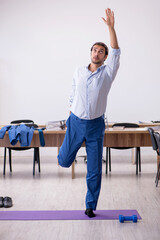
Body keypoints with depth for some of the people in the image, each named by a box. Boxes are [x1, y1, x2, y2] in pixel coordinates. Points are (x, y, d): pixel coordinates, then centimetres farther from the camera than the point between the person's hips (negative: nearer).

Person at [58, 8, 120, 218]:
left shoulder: (107, 73, -3)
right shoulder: (79, 72, 6)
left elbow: (116, 52, -17)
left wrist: (111, 27, -24)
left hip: (96, 126, -2)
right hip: (76, 122, 2)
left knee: (94, 170, 3)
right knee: (64, 161, 6)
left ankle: (90, 206, 18)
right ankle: (69, 148, 43)